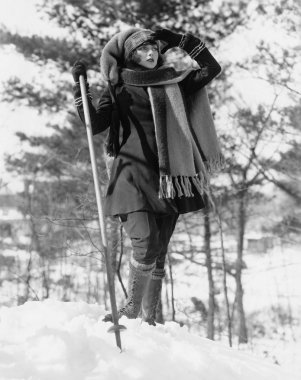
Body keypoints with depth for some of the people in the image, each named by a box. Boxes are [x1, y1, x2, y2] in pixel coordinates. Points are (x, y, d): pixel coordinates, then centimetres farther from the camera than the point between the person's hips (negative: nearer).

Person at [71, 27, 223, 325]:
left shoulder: (171, 82, 15)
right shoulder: (118, 88, 7)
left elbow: (211, 68, 15)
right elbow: (94, 125, -3)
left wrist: (183, 42, 10)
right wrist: (80, 87, -11)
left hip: (166, 176, 4)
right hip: (133, 174, -3)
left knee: (159, 252, 2)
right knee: (146, 244, -19)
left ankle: (148, 317, 10)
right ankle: (132, 308, -3)